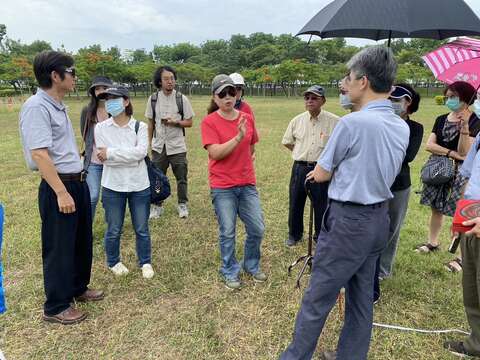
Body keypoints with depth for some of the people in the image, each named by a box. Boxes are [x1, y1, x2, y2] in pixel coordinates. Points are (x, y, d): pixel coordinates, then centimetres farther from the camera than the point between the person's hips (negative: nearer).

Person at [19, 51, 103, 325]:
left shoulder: (59, 105, 12)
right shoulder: (36, 107, -17)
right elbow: (39, 154, -24)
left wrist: (77, 183, 19)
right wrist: (61, 192, -26)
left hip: (78, 182, 9)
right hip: (58, 187, -9)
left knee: (82, 241, 21)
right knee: (59, 248, 4)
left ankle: (78, 288, 41)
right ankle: (56, 307, 22)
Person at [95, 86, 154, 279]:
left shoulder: (140, 126, -3)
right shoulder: (101, 128, -2)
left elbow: (141, 152, -19)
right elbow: (103, 158, -11)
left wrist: (111, 153, -18)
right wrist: (130, 156, -15)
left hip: (139, 185, 0)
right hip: (112, 186, 0)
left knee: (142, 229, 11)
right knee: (114, 230, 13)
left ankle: (145, 262, 30)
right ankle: (113, 262, 36)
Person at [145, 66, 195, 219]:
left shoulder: (182, 98, -4)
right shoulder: (153, 99, 1)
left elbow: (189, 122, -1)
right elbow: (150, 123, 8)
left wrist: (175, 122, -18)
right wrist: (149, 143, 7)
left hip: (177, 146, -1)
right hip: (159, 146, 2)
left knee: (181, 177, 7)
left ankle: (182, 205, 24)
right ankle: (157, 206, 24)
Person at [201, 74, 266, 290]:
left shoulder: (247, 119, 4)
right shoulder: (209, 122, -8)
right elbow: (215, 153, -19)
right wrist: (238, 137, -26)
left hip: (247, 184, 4)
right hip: (222, 187, -4)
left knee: (257, 229, 8)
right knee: (227, 233, 6)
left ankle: (252, 265, 33)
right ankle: (230, 272, 27)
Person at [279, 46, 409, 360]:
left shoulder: (352, 123, -19)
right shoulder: (402, 127, 5)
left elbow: (320, 175, -9)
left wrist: (327, 170, 10)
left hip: (348, 220, -8)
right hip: (380, 218, 8)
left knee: (317, 298, 6)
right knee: (362, 296, 19)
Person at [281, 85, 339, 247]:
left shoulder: (334, 121, -9)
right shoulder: (297, 120, 3)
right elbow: (287, 142, 16)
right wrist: (301, 154, 12)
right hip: (299, 168, 3)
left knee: (321, 205, 8)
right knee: (295, 203, 13)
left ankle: (321, 236, 28)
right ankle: (294, 234, 33)